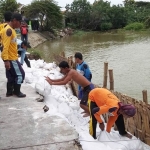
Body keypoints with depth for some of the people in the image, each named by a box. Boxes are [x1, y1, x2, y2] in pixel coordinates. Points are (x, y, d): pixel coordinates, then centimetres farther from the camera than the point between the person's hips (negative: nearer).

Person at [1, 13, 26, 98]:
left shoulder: (11, 30, 11)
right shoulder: (8, 30, -20)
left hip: (12, 57, 10)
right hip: (10, 58, -10)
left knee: (11, 75, 16)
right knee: (20, 74, 0)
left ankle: (9, 92, 24)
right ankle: (17, 92, 12)